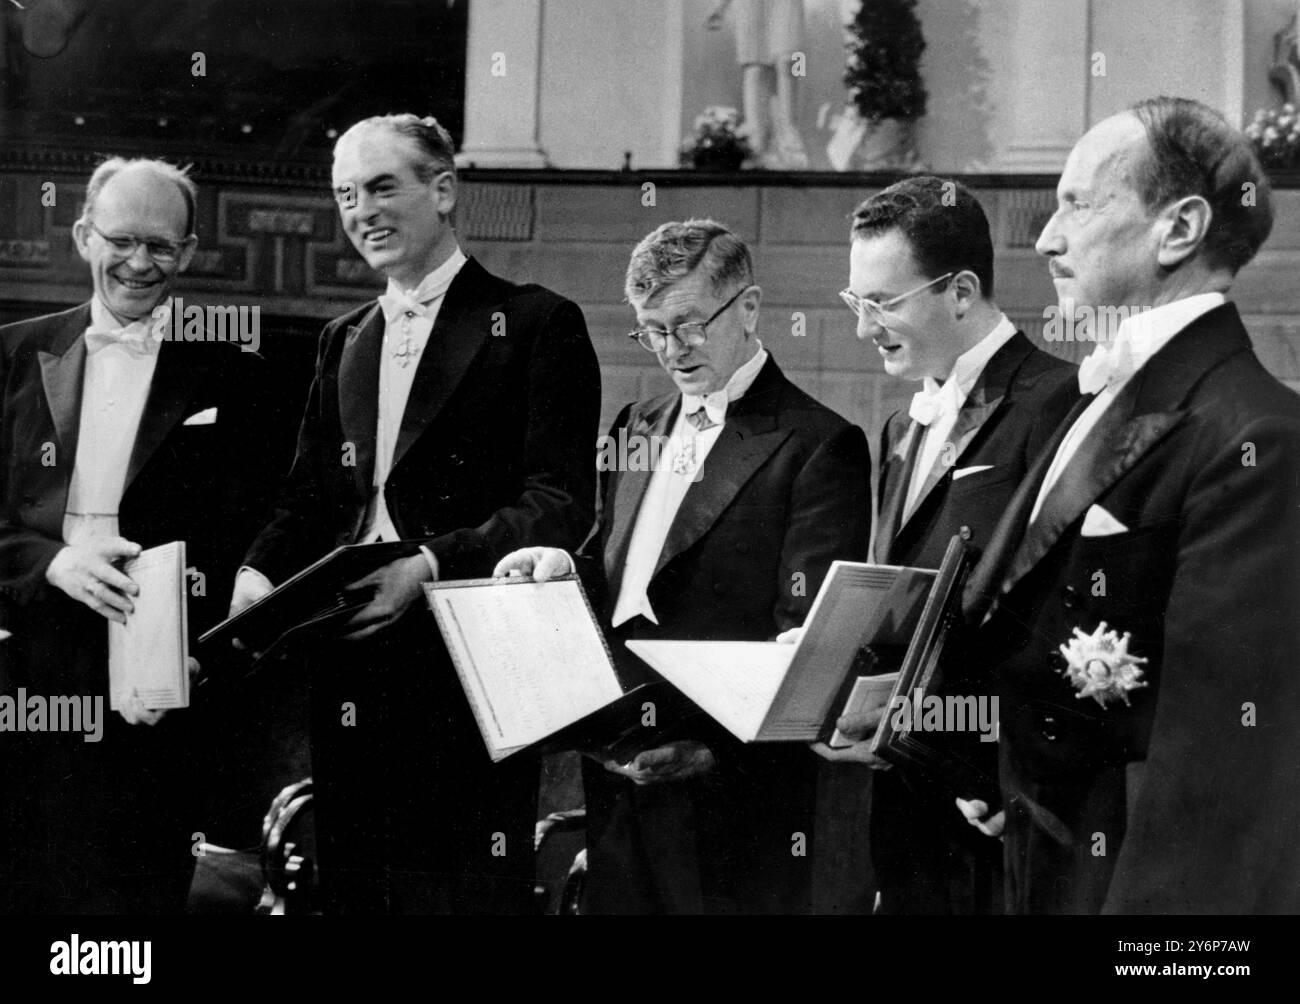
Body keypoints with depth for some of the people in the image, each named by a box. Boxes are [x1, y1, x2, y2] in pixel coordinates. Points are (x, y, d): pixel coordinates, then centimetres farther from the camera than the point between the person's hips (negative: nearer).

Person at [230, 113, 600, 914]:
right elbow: (312, 496, 19)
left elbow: (561, 504, -10)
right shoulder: (345, 341, 21)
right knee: (355, 886, 8)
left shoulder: (537, 323, -1)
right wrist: (261, 573, -2)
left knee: (465, 890, -6)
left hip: (469, 667, -6)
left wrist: (431, 564, -23)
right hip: (350, 676, 6)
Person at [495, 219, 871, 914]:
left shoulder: (819, 445, -8)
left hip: (730, 797, -6)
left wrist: (710, 745, -25)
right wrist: (568, 566, -1)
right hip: (618, 778, 6)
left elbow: (805, 641, -14)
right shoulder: (637, 426, 16)